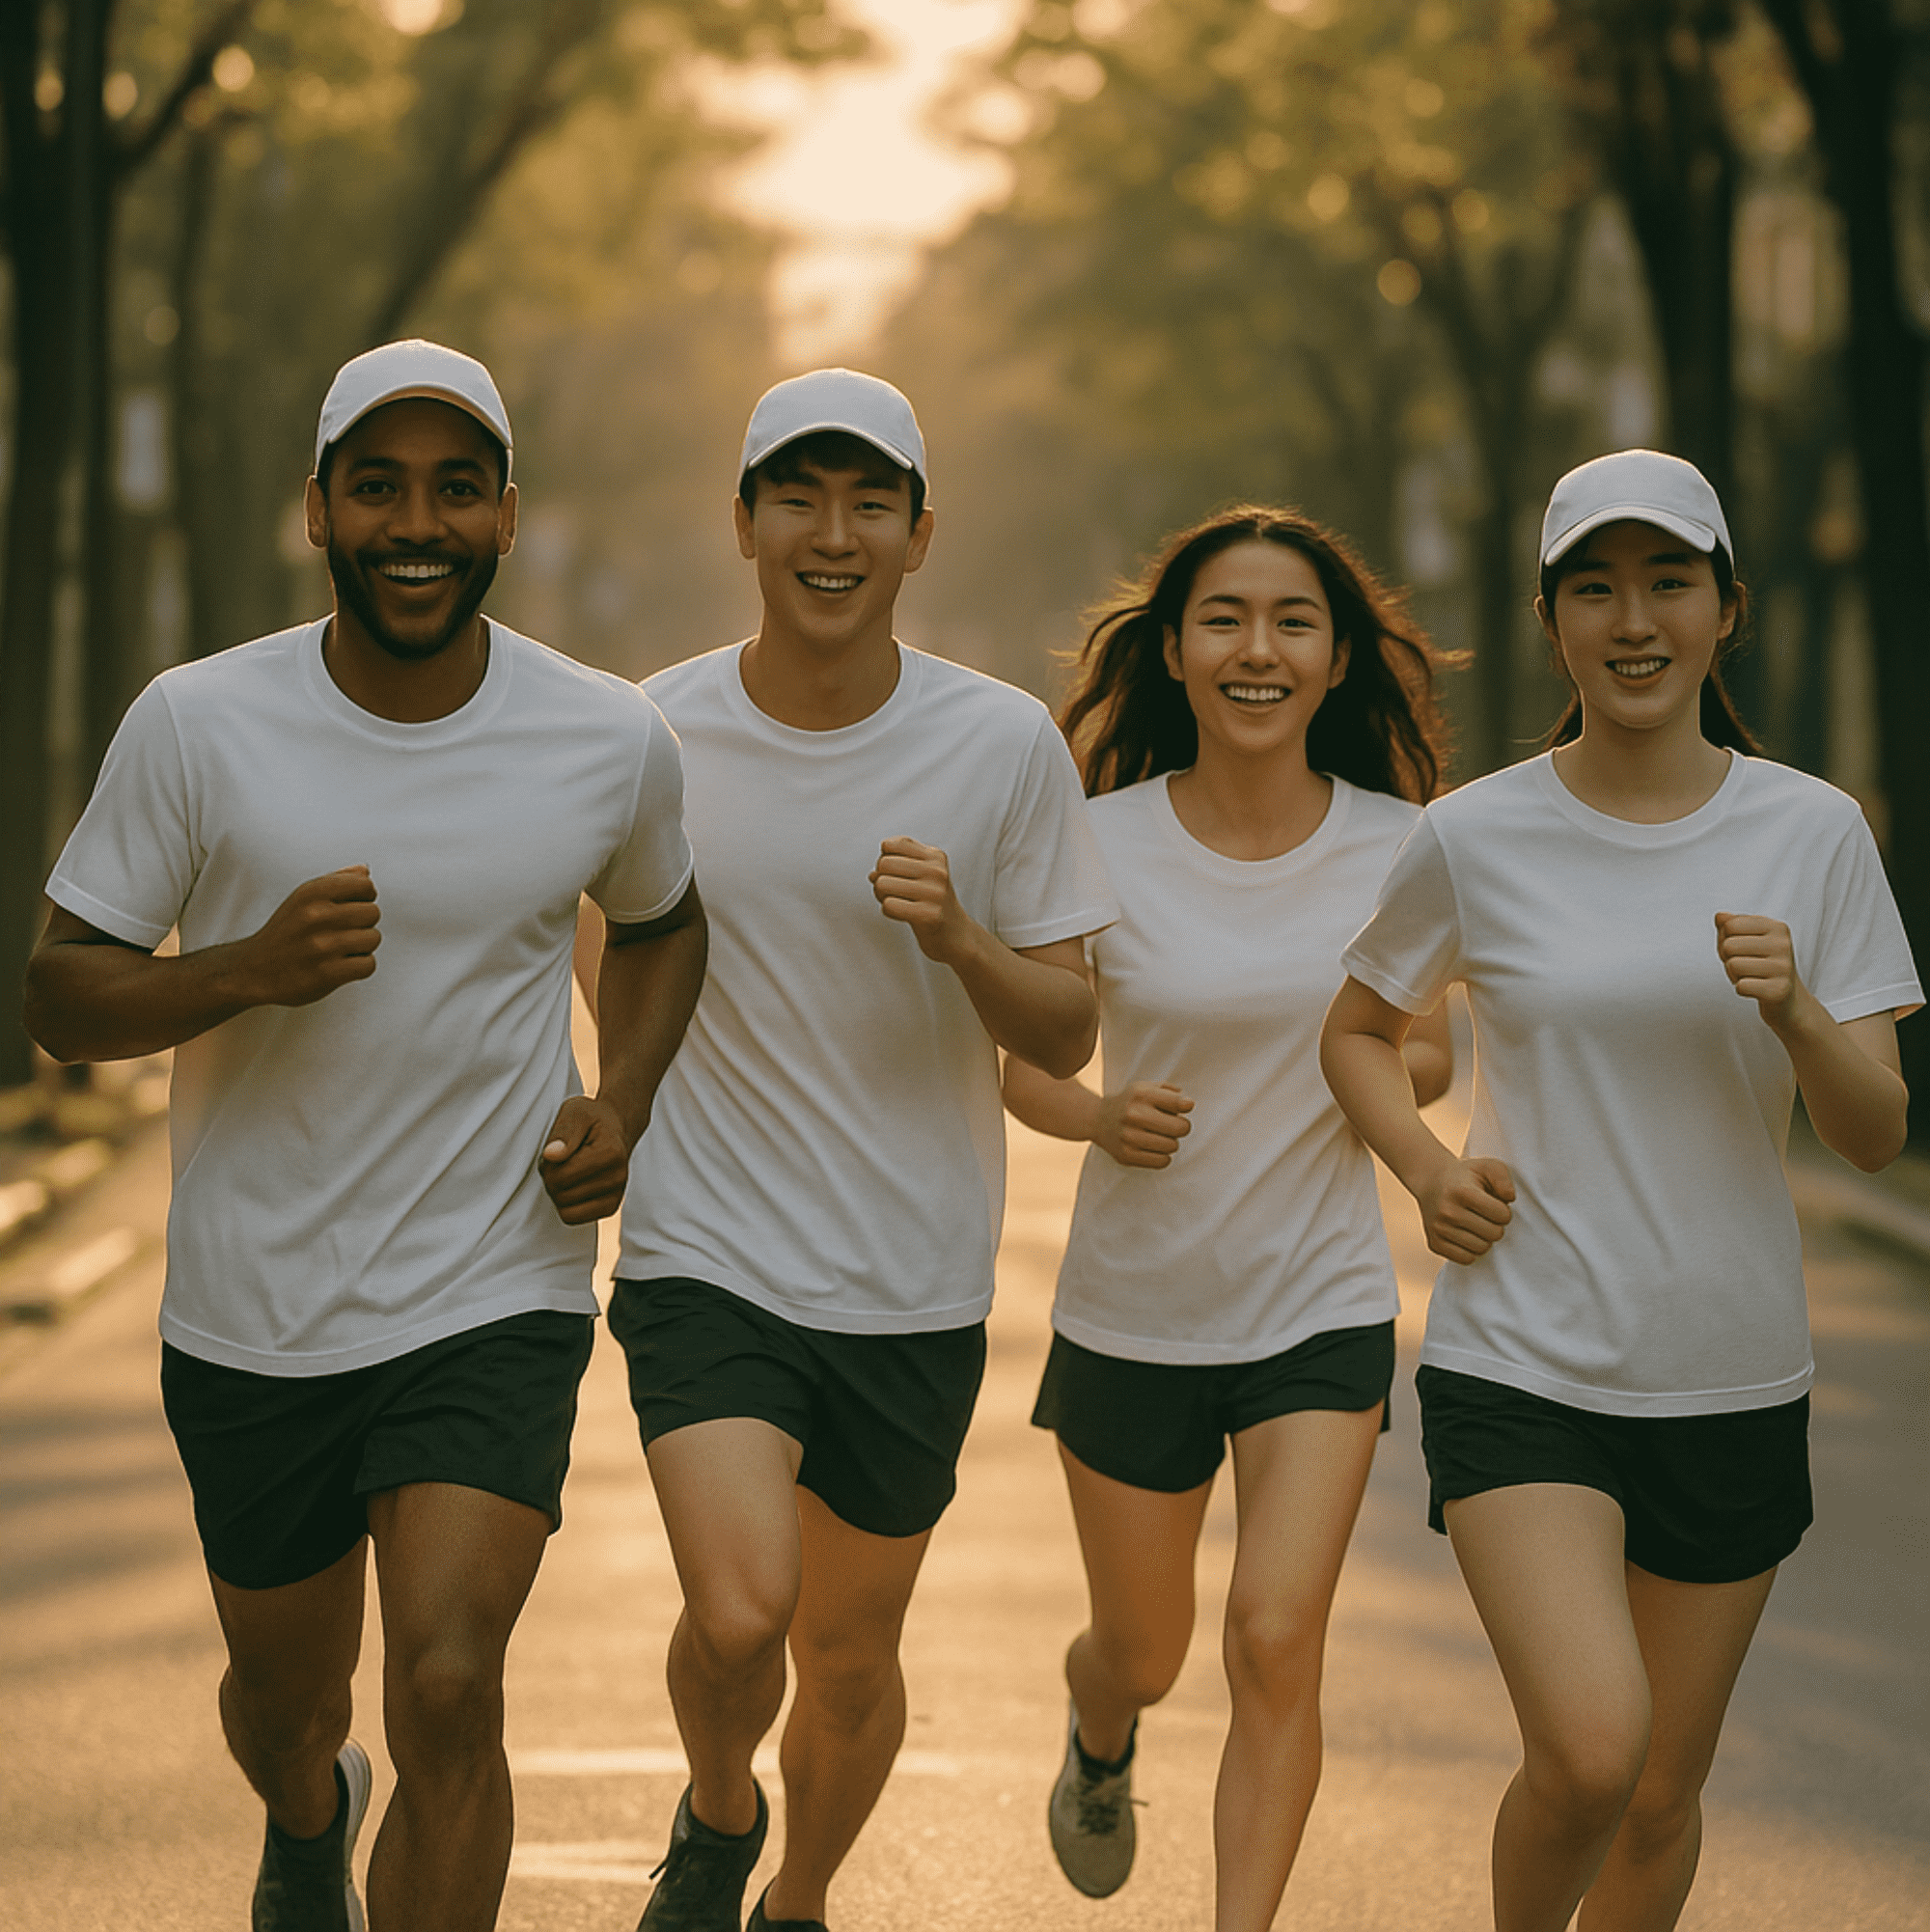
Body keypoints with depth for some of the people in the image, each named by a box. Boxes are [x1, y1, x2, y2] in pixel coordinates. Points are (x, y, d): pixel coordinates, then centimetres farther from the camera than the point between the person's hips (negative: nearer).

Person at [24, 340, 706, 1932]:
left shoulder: (616, 743, -4)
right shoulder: (194, 726, -9)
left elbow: (660, 923, 17)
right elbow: (65, 998, -6)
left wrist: (623, 1103, -2)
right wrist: (255, 968, -25)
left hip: (494, 1303, -1)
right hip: (251, 1314, 1)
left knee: (448, 1691, -19)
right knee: (283, 1698, 20)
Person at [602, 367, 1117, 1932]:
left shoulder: (1007, 747, -6)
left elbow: (1067, 1037, -4)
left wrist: (962, 940, -22)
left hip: (914, 1282, 1)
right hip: (706, 1256, -1)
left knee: (851, 1654, 12)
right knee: (739, 1610, -20)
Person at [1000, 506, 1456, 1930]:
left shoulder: (1396, 848, -6)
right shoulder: (1102, 846, -9)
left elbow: (1432, 1058, 6)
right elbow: (1017, 1054, 1)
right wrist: (1098, 1114, -21)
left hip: (1325, 1314, 0)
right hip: (1131, 1316, 0)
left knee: (1277, 1637, -18)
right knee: (1143, 1656, 17)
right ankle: (1100, 1738, 54)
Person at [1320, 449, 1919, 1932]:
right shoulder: (1474, 840, -3)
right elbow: (1359, 1030, 14)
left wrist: (1794, 1011, -21)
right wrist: (1427, 1166, -4)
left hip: (1733, 1382, 2)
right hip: (1520, 1368, -2)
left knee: (1664, 1799, 10)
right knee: (1588, 1752, -20)